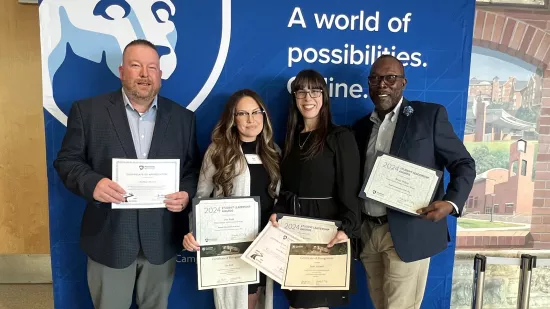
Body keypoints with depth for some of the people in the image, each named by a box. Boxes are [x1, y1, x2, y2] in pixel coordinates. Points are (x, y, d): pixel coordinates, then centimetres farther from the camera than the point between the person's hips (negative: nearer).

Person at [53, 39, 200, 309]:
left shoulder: (182, 117, 3)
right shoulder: (88, 111, -2)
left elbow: (194, 169, 6)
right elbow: (66, 161, -1)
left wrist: (187, 194, -14)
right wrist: (91, 183, -21)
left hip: (162, 239, 2)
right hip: (109, 237, -1)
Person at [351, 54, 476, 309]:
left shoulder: (430, 115, -3)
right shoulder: (361, 126, 10)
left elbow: (464, 164, -3)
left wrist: (451, 203, -20)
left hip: (408, 233, -5)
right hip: (368, 233, 5)